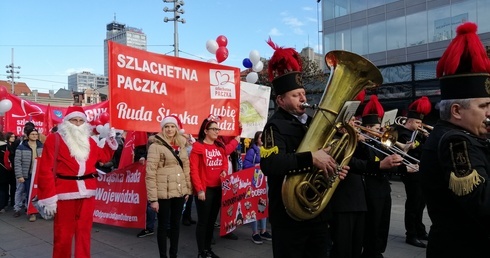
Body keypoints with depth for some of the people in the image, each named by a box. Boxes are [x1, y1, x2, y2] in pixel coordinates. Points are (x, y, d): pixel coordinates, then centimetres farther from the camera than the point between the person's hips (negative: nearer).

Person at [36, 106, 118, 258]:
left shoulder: (89, 141, 14)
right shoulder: (54, 139, -3)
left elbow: (104, 157, 24)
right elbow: (46, 169, -8)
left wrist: (111, 141, 11)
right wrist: (49, 197, -13)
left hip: (87, 192, 5)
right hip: (65, 193, -4)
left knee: (84, 231, 13)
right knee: (63, 234, 7)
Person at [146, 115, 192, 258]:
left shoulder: (181, 146, 11)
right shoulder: (156, 147, -8)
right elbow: (150, 174, -12)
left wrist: (188, 189, 11)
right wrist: (153, 198, -15)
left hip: (179, 192, 6)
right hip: (163, 194, -5)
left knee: (176, 224, 15)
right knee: (163, 225, 6)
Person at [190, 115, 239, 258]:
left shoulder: (221, 146, 9)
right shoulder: (198, 147, -8)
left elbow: (224, 162, 21)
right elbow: (194, 170, -12)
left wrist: (224, 171, -1)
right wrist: (199, 189, -17)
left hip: (218, 189, 6)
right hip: (205, 189, -6)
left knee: (212, 220, 14)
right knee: (203, 221, 3)